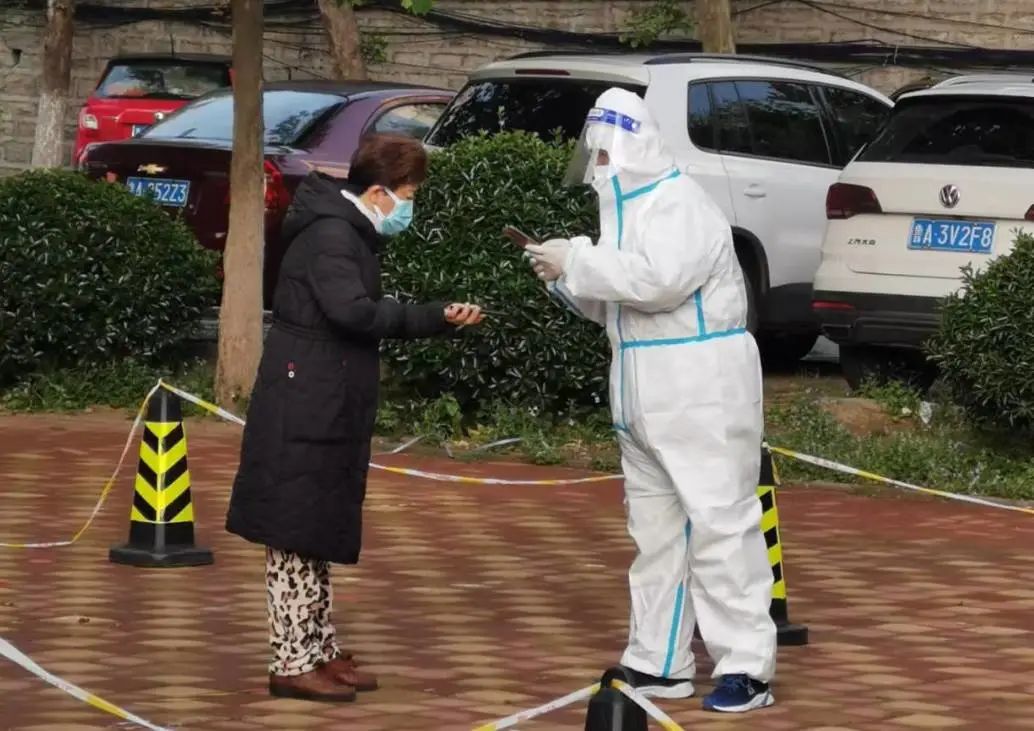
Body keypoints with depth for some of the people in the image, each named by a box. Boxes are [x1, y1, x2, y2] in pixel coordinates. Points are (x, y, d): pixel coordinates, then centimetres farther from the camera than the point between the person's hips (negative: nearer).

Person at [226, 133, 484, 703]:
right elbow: (353, 312, -28)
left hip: (325, 412, 11)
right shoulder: (332, 234, -16)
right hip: (303, 414, -11)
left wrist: (441, 318, 10)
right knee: (296, 536, -6)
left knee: (316, 535, 15)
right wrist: (421, 316, -12)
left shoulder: (349, 232, 17)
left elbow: (362, 316, 18)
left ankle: (319, 652, 22)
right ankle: (293, 664, -2)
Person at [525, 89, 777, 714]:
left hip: (702, 392, -10)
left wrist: (577, 260, -18)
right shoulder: (629, 205, 16)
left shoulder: (679, 203, -12)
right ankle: (659, 664, 19)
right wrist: (567, 279, 3)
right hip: (646, 398, 10)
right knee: (655, 531, 12)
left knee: (719, 526, -9)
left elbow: (661, 278, -28)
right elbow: (616, 303, 21)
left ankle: (747, 668, -8)